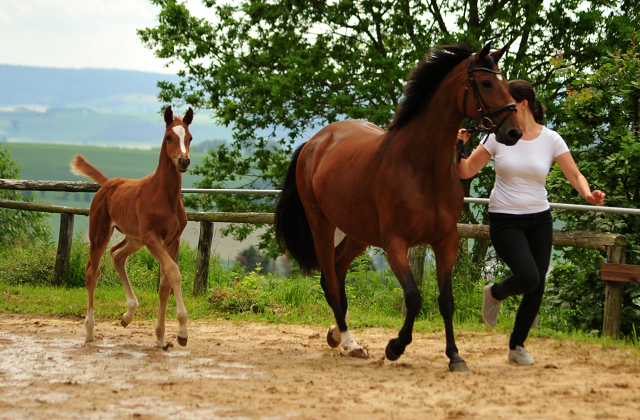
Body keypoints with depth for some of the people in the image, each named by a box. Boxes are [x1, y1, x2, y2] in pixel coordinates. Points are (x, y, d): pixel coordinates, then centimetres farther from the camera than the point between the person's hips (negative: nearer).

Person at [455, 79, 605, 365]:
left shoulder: (551, 140, -4)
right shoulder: (498, 136, -5)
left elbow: (574, 175, -2)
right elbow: (466, 172, 0)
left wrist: (587, 193, -22)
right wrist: (459, 147, -18)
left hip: (539, 220, 2)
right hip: (504, 221, -2)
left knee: (537, 287, 1)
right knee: (528, 277, -21)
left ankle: (517, 346, 21)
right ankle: (494, 294, 14)